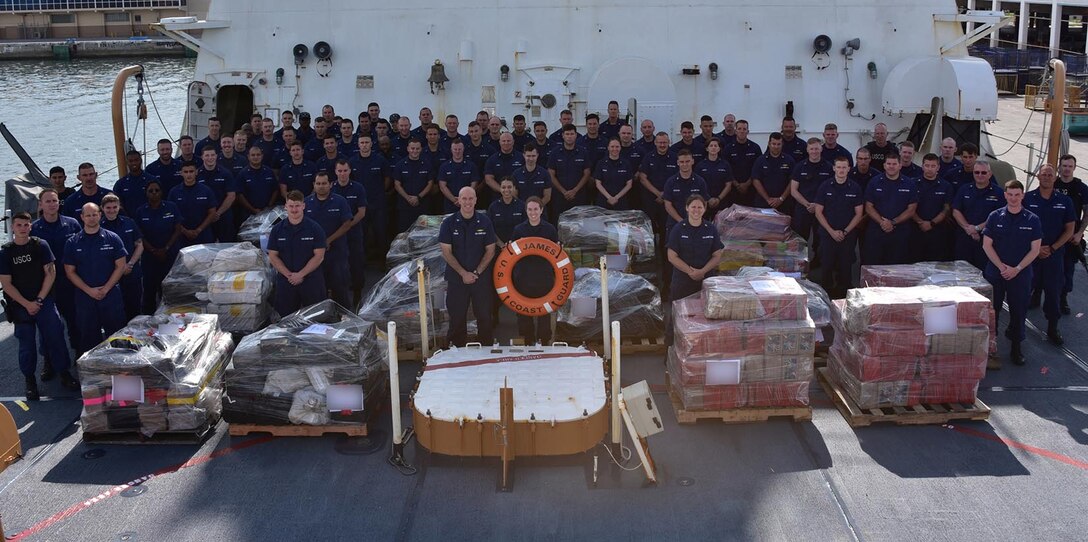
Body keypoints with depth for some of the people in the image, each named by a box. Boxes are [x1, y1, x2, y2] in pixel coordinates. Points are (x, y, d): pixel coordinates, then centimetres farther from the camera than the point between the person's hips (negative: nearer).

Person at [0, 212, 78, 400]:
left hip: (45, 302, 0)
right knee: (26, 344, 4)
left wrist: (39, 300, -8)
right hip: (20, 305, 0)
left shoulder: (40, 246, 0)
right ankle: (30, 381, 15)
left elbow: (50, 273, -1)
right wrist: (27, 304, -10)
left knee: (55, 337, -1)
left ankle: (64, 373, 11)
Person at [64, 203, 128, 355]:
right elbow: (70, 272, 2)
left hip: (111, 295, -1)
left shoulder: (112, 238, 2)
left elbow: (120, 266, 0)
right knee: (88, 337, 7)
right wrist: (89, 290, -9)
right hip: (85, 297, 1)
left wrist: (106, 289, -10)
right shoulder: (72, 243, 4)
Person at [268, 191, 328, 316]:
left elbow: (319, 256, -6)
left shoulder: (315, 228, -2)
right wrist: (289, 275, -10)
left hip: (311, 281, -2)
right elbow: (273, 256, 3)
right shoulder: (277, 230, 5)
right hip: (285, 282, 2)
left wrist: (300, 274, -13)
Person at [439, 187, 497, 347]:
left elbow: (490, 251, 2)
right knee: (457, 316, 4)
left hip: (481, 276, 1)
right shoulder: (449, 223, -3)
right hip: (456, 277, 0)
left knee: (484, 315, 3)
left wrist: (477, 272, -7)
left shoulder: (484, 221, 0)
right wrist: (463, 273, -10)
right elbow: (446, 253, -3)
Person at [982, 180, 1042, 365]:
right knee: (991, 311, 6)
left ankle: (1016, 348, 20)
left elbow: (1035, 249, -2)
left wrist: (1017, 269, -11)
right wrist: (1002, 267, -11)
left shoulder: (1032, 220, -2)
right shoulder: (995, 217, -1)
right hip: (995, 272, 0)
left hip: (1021, 275, 0)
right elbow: (987, 245, -1)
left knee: (1018, 311, 6)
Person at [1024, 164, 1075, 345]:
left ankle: (1053, 329, 15)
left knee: (1053, 291, 4)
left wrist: (1052, 248, -7)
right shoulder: (1027, 198, -1)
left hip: (1054, 254, 1)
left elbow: (1069, 230, 4)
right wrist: (1036, 247, -9)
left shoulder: (1064, 201, 3)